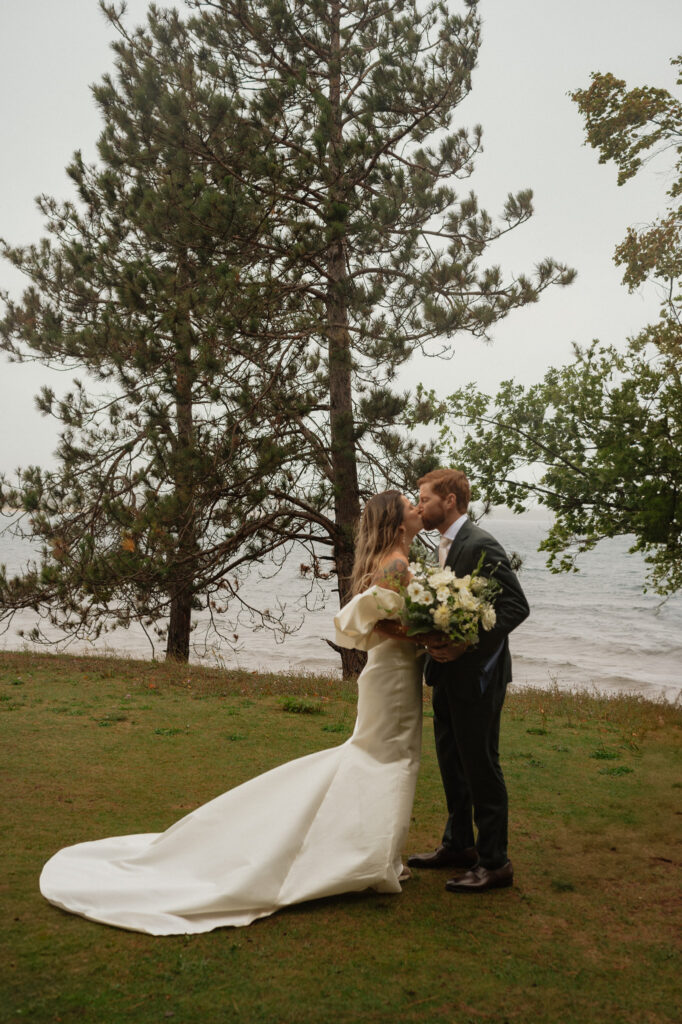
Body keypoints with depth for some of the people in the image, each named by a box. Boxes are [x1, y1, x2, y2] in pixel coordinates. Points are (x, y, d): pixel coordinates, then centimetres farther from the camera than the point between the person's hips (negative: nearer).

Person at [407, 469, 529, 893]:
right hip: (451, 674, 10)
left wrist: (465, 647, -26)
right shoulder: (449, 546, 12)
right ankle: (459, 845, 34)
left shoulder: (480, 546, -18)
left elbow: (517, 606, -22)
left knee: (481, 767, 0)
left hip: (477, 676, -10)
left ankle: (494, 862, 13)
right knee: (452, 763, 19)